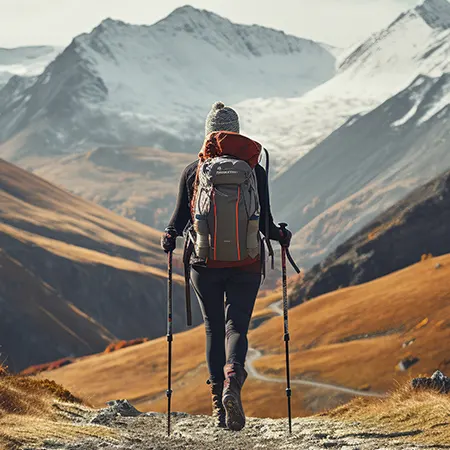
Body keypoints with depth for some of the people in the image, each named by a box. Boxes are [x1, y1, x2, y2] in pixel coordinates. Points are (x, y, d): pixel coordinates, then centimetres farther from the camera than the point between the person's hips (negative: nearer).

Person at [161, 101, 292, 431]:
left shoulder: (193, 171, 1)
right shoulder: (255, 171, -1)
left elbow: (181, 218, 3)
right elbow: (265, 224, -1)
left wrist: (170, 237, 23)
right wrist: (281, 236, 20)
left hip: (204, 262, 1)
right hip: (245, 264, -1)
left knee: (214, 328, 13)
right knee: (237, 326, 1)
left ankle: (218, 404, 11)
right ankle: (232, 380, -29)